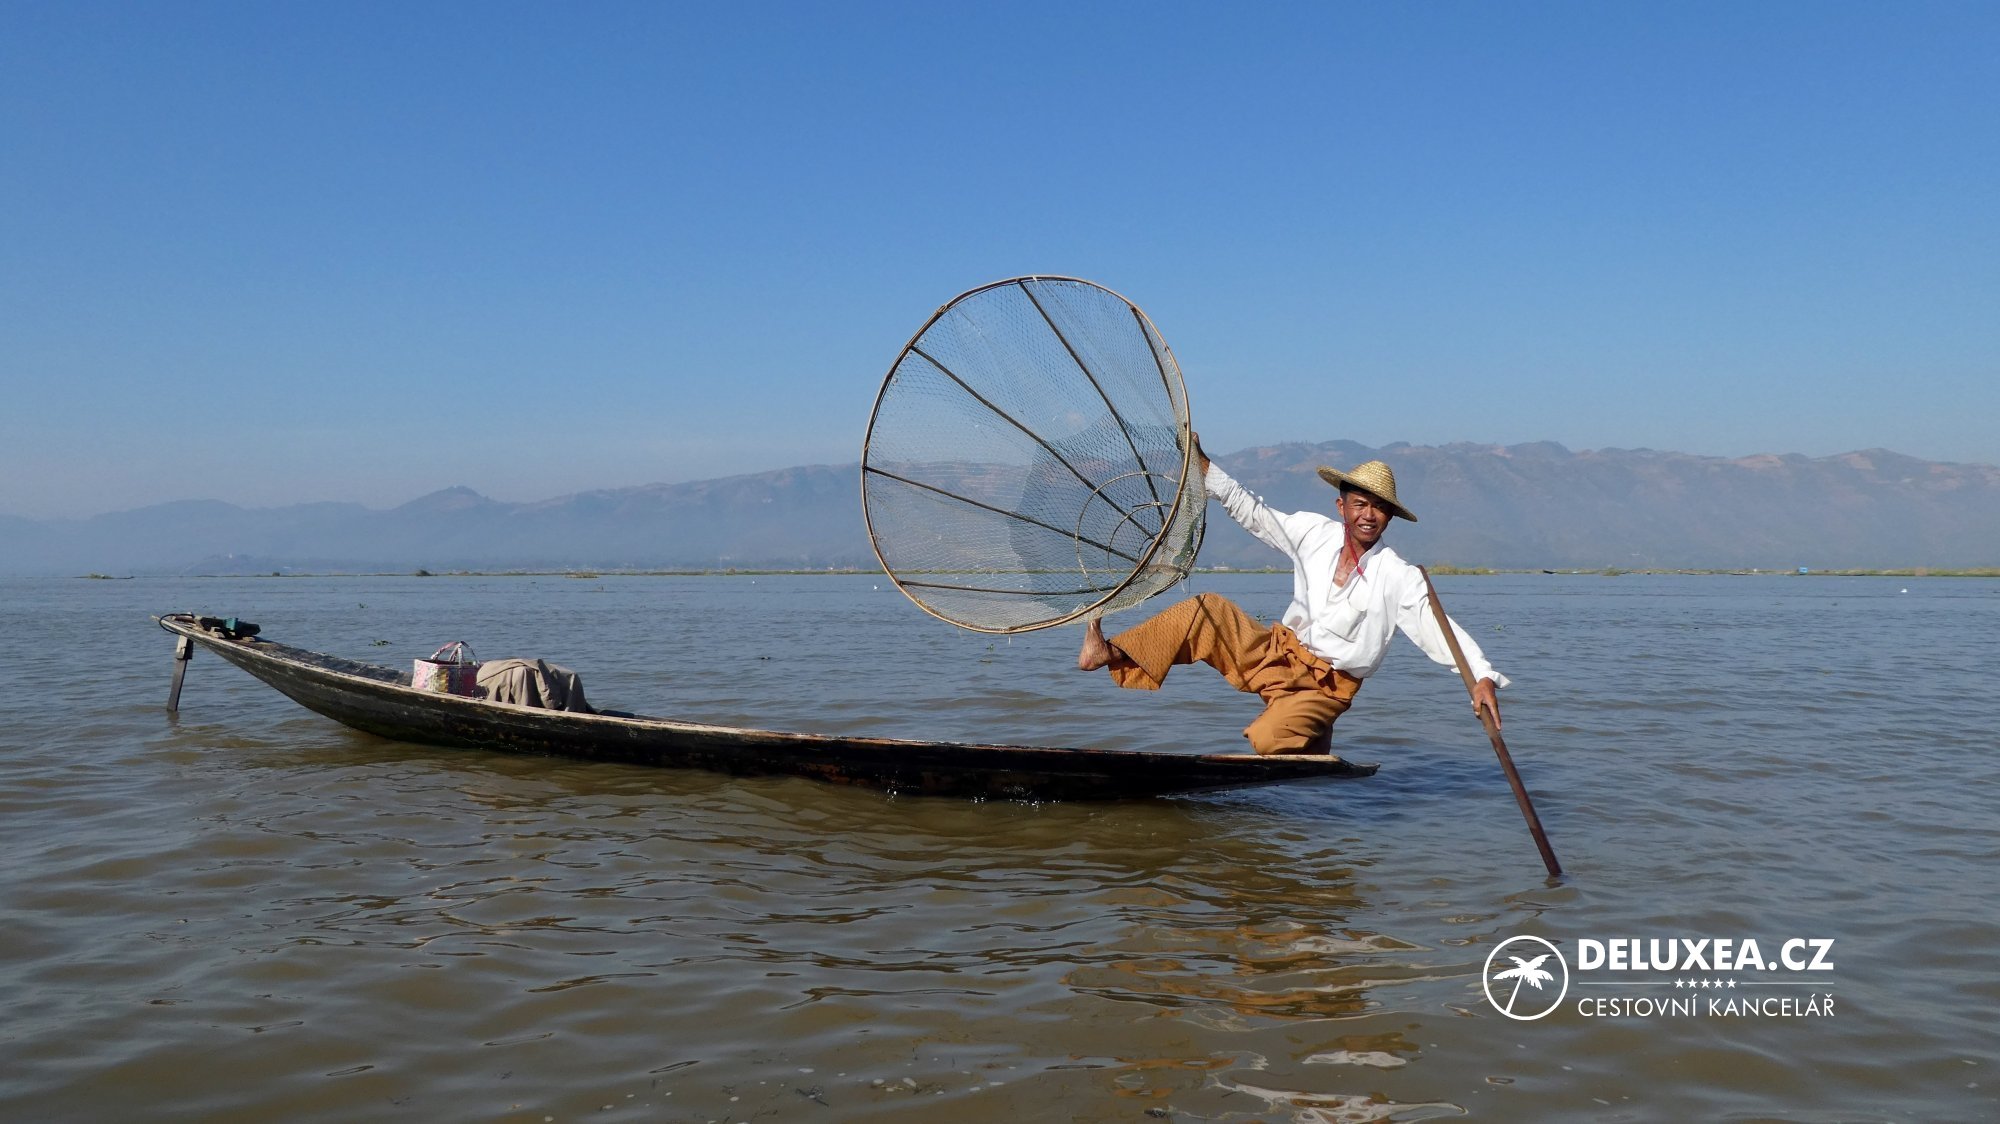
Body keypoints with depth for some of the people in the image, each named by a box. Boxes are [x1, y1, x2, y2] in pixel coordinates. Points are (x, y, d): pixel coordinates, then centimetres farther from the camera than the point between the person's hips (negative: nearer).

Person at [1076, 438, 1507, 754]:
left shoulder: (1400, 578, -12)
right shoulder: (1315, 532, -1)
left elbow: (1437, 629, -19)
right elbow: (1251, 511, 4)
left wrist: (1483, 677, -34)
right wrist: (1203, 467, -2)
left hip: (1324, 687, -4)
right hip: (1274, 652, 4)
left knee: (1268, 739, -31)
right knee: (1209, 609, -13)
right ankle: (1115, 653, -11)